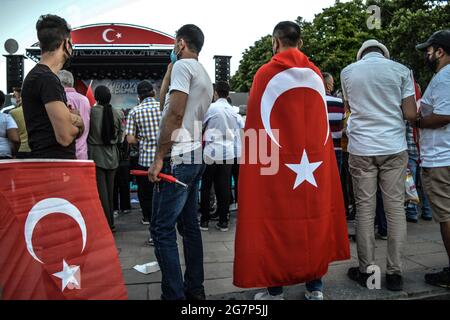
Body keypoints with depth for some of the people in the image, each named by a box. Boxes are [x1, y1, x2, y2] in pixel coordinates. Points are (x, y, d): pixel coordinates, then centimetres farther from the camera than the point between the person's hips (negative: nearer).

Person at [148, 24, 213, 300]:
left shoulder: (183, 65, -7)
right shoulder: (205, 75, 21)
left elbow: (174, 114, -18)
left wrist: (159, 159, -17)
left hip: (179, 159, -10)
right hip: (196, 158, 10)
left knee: (162, 229, -6)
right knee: (190, 226, 13)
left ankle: (174, 295, -2)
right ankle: (195, 289, 22)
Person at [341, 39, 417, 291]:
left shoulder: (347, 72, 7)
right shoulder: (401, 70, 3)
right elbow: (411, 115, -2)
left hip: (361, 148, 0)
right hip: (394, 147, 0)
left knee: (365, 209, 5)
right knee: (396, 207, 5)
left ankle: (366, 270, 11)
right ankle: (395, 273, 10)